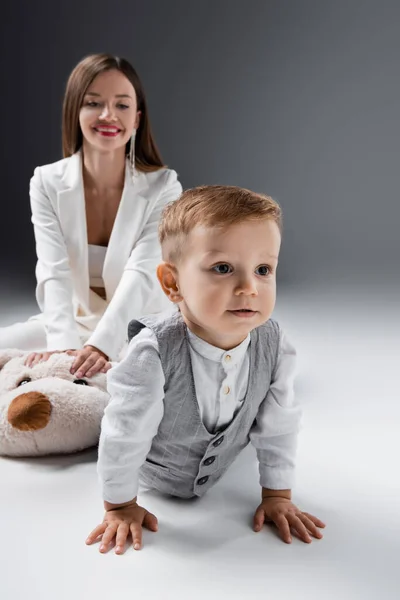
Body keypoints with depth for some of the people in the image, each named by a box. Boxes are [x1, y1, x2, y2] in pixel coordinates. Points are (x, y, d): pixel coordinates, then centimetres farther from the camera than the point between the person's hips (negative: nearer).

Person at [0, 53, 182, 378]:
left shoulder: (163, 186, -12)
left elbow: (141, 275, -25)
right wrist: (64, 345, -39)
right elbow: (53, 273, -20)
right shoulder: (47, 183, -8)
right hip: (71, 324, 1)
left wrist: (100, 344, -41)